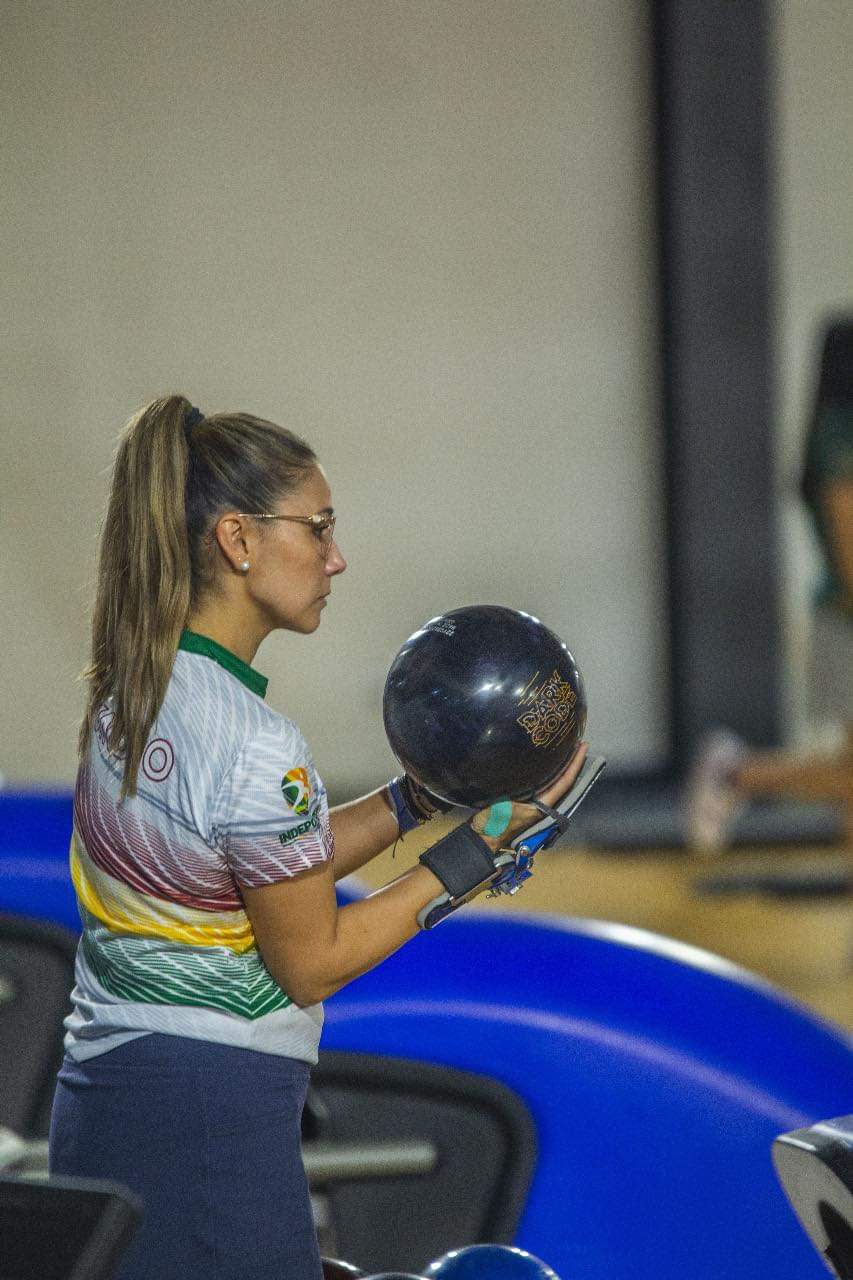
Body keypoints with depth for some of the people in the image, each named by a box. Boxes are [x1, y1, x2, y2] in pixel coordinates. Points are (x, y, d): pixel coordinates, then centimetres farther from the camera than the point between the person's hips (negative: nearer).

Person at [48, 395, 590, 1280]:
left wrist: (418, 799, 12)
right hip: (203, 1125, -9)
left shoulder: (131, 693, 7)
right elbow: (313, 964, -10)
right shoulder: (252, 747, -20)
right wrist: (478, 845, -6)